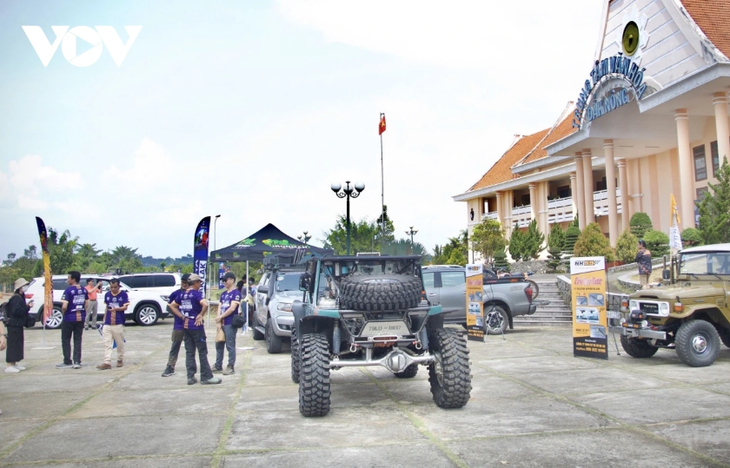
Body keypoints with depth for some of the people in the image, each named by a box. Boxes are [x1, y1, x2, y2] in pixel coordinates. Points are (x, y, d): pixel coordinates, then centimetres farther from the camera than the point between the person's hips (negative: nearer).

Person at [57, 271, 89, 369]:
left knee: (66, 340, 8)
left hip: (69, 318, -5)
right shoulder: (84, 290, 5)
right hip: (80, 318, 5)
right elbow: (86, 304, 12)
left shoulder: (68, 290, -15)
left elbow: (64, 306, -20)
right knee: (77, 340, 10)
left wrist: (63, 313, -1)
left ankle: (67, 362, 11)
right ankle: (77, 362, 8)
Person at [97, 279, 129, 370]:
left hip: (119, 323, -3)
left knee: (120, 343, 6)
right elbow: (106, 307, 18)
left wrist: (116, 309, -25)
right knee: (107, 344, -2)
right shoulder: (107, 294, 9)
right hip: (107, 324, 4)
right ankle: (107, 362, -4)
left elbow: (125, 307, -7)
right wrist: (104, 319, 17)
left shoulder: (123, 294, -3)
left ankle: (120, 360, 20)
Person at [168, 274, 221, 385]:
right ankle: (206, 377, 4)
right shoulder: (197, 293, -13)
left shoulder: (183, 294, 9)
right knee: (202, 352, 0)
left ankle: (190, 377, 12)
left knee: (189, 352, 10)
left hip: (186, 326, 7)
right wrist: (201, 315, -13)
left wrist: (182, 316, 10)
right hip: (196, 326, -7)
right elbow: (205, 304, -29)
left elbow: (172, 305, 17)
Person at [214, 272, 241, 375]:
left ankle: (230, 367, 3)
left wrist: (221, 317, -9)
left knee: (230, 346, -3)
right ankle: (218, 366, 24)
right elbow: (220, 307, 12)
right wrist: (219, 319, -4)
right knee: (219, 345, 14)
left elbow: (232, 308, -16)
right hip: (222, 323, 8)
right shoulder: (223, 294, 17)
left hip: (230, 324, -8)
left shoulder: (236, 293, -8)